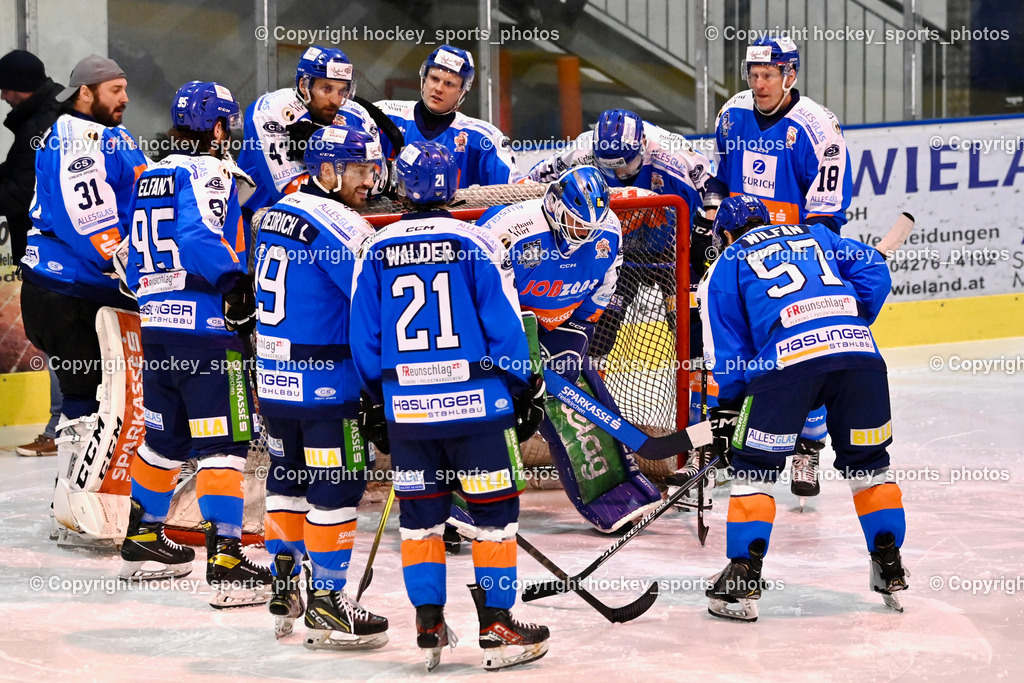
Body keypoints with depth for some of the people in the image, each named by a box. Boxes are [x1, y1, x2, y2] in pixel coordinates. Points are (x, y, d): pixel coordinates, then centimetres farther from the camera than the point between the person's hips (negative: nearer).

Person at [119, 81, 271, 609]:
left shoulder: (149, 178, 17)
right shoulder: (207, 172, -8)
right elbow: (199, 234, -26)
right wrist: (234, 279, -27)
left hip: (156, 327, 8)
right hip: (207, 329, -8)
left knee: (166, 438, 21)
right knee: (223, 445, -7)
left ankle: (141, 541, 31)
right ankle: (224, 561, -12)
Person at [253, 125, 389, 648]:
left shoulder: (278, 214, 11)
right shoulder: (335, 224, -17)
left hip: (273, 376, 9)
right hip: (326, 381, -9)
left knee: (289, 480, 18)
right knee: (336, 487, -2)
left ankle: (284, 591, 24)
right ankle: (327, 606, 0)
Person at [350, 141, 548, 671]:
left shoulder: (376, 253, 4)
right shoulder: (476, 244, -5)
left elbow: (364, 338, 8)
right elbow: (504, 325, -5)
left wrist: (374, 405, 18)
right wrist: (524, 392, 4)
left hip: (406, 408, 3)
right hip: (475, 404, -3)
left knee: (420, 516, 12)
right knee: (495, 511, 6)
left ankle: (428, 627, 12)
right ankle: (496, 627, 5)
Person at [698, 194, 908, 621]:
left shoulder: (727, 265, 23)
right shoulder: (815, 235, 32)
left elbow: (727, 349, 19)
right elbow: (871, 270, 19)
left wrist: (728, 409, 26)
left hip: (788, 358, -3)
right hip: (859, 350, 3)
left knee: (755, 467, 8)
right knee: (867, 461, 19)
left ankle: (742, 581, 3)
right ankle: (891, 573, 22)